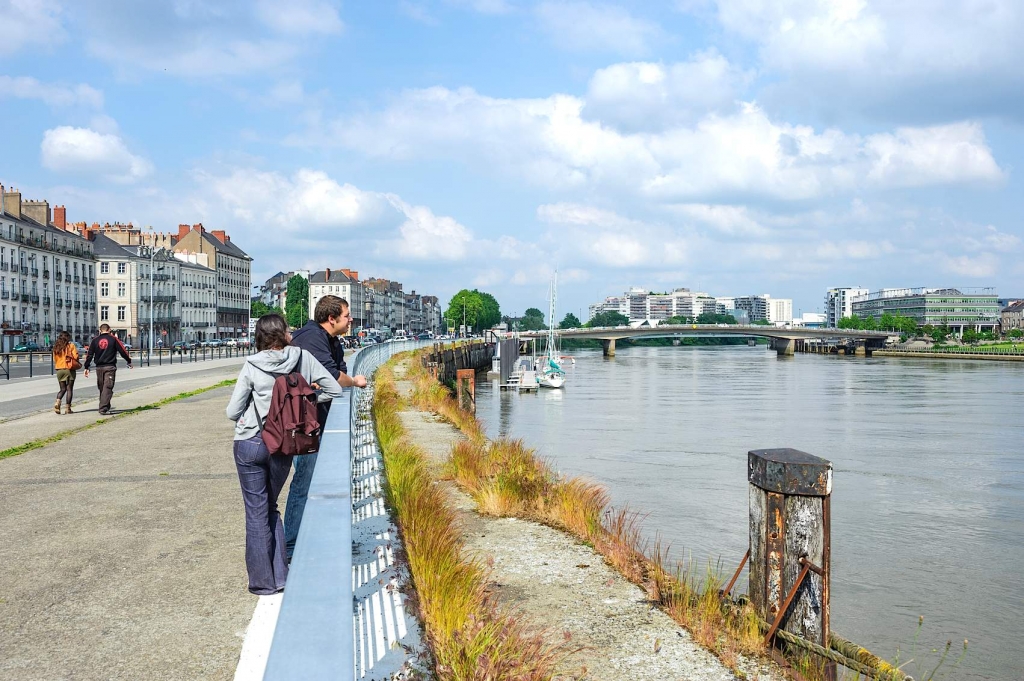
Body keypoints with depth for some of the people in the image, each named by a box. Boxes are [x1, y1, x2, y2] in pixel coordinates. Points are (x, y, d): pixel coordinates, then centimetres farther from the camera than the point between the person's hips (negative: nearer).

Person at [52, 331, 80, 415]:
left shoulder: (56, 347, 7)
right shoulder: (71, 345, -6)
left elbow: (54, 359, 10)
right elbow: (76, 356, -12)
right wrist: (76, 363, 8)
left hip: (59, 370, 4)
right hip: (69, 369, -4)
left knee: (63, 389, 14)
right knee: (69, 389, 3)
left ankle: (57, 402, -10)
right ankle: (68, 408, 2)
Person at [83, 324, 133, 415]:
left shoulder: (95, 340, 7)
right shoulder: (113, 339, 0)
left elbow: (90, 354, 6)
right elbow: (123, 351, 1)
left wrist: (86, 367, 9)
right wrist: (129, 362, 12)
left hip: (99, 367, 3)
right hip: (110, 367, -3)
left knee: (101, 388, 15)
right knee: (108, 388, -6)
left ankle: (105, 407, 23)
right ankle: (103, 409, -15)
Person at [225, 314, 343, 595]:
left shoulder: (251, 366, -8)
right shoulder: (302, 357, -5)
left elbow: (233, 411, -5)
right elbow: (334, 390, 0)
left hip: (249, 445, -2)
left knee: (256, 513, 8)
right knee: (270, 508, 20)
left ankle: (263, 582, 14)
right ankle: (280, 576, 19)